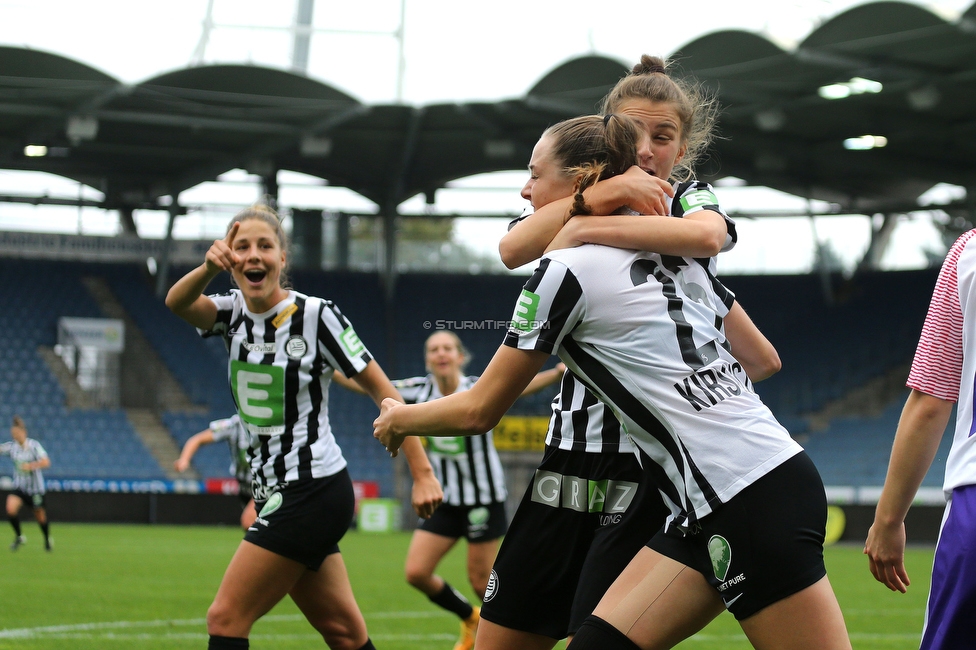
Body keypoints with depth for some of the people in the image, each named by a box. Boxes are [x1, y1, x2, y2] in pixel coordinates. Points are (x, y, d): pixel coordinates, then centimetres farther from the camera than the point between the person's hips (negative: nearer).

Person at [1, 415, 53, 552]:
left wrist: (31, 466, -33)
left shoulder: (34, 445, -12)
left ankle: (47, 539, 39)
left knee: (40, 516, 10)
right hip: (19, 487, 2)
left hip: (35, 488, -2)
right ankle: (19, 537, 0)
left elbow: (46, 462, -20)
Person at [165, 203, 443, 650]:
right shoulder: (234, 313, 6)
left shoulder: (317, 315, -11)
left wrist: (422, 472, -14)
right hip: (277, 494, 7)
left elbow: (384, 393, -9)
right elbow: (176, 302, -15)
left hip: (313, 492, -7)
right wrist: (207, 269, -36)